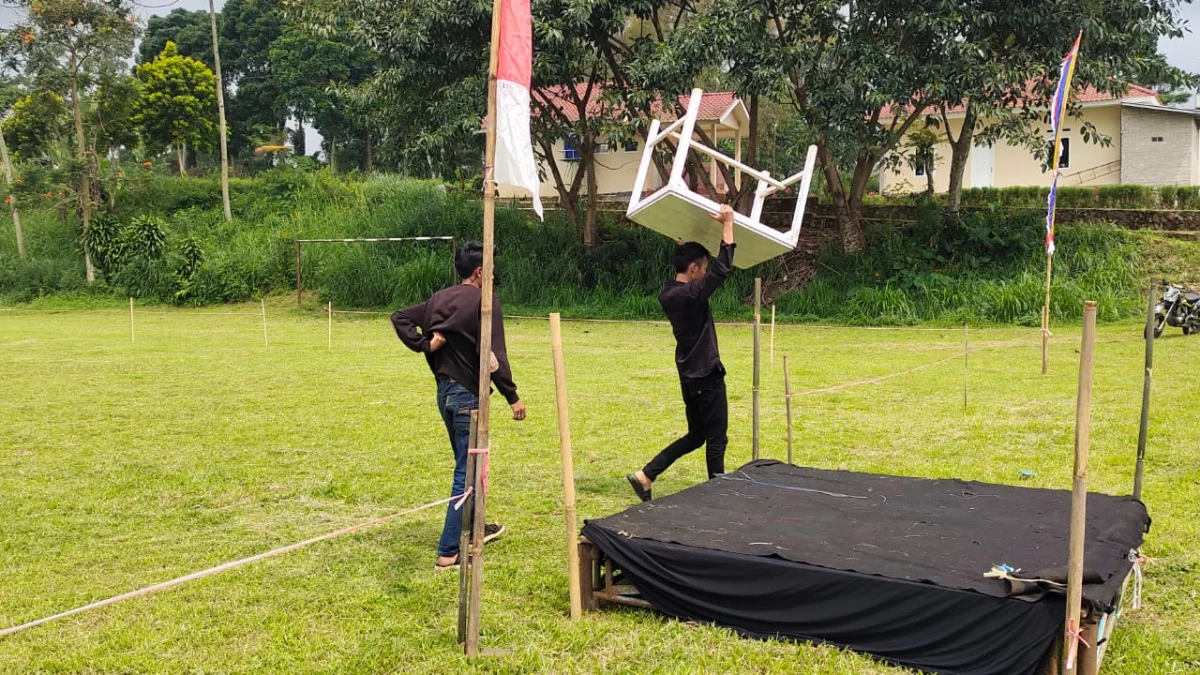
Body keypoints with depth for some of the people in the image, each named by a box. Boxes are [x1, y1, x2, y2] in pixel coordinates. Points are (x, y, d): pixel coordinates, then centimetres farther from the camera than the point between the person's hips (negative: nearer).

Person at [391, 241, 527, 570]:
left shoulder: (440, 298, 9)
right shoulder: (486, 301, -14)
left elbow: (400, 317, 13)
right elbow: (494, 355, -21)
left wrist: (424, 345, 3)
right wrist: (512, 397, -16)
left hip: (444, 392, 8)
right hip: (469, 394, -8)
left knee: (467, 464, 24)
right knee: (467, 472, -2)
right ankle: (449, 551, -1)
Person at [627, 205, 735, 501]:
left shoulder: (668, 293, 5)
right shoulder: (691, 294, -20)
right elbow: (723, 268, -23)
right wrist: (727, 224, -19)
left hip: (690, 375, 9)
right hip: (705, 375, -9)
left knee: (695, 435, 18)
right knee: (716, 438, 3)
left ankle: (645, 475, 14)